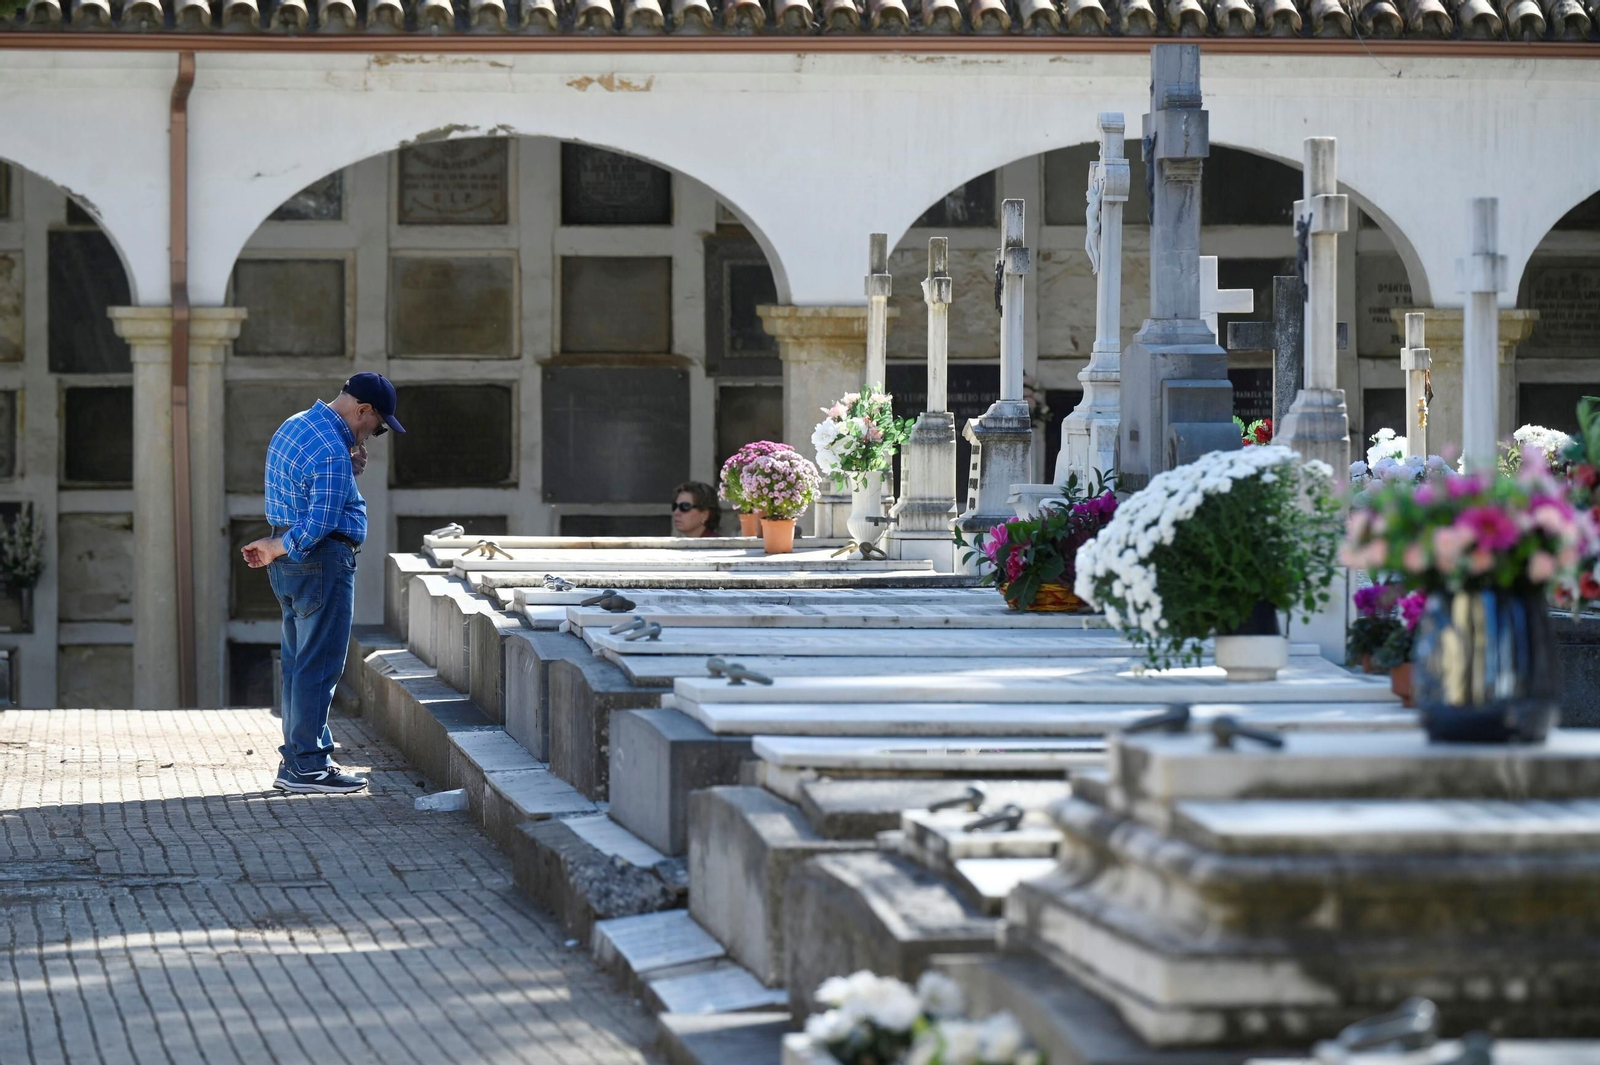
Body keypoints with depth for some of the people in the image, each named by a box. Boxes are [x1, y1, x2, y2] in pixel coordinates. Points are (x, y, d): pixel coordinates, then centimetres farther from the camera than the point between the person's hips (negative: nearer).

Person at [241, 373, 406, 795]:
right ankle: (308, 766, -5)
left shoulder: (294, 426, 12)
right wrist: (274, 550, -9)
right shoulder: (332, 453, -19)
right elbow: (318, 526, -23)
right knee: (318, 668, -6)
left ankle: (297, 761, 17)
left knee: (299, 665, 13)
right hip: (322, 563, -10)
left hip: (292, 566, 10)